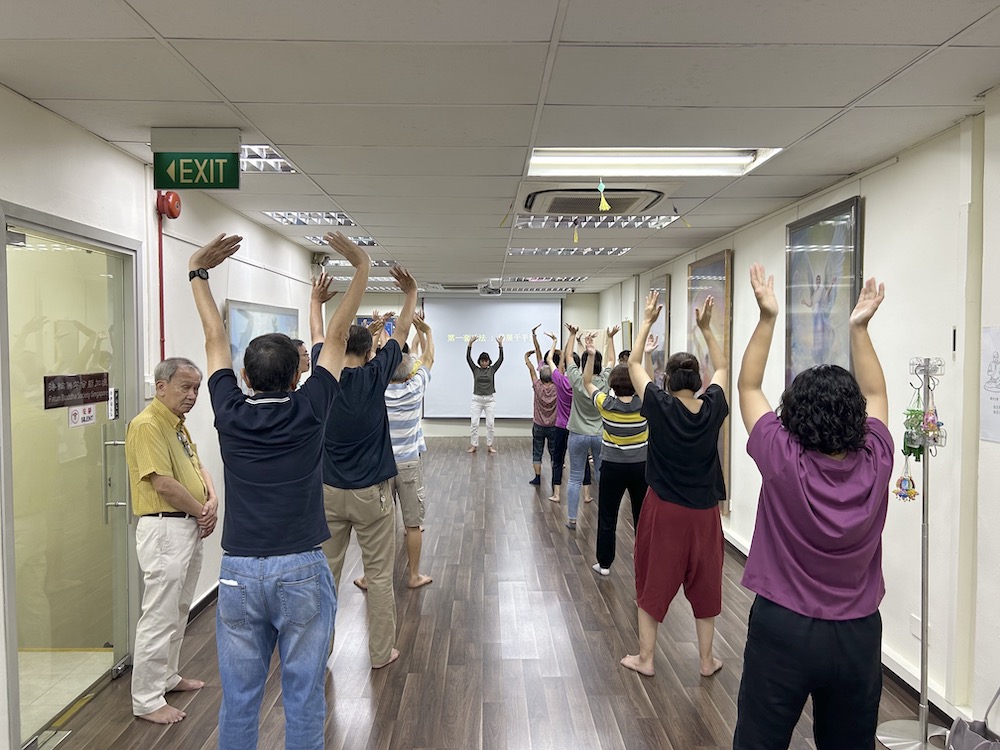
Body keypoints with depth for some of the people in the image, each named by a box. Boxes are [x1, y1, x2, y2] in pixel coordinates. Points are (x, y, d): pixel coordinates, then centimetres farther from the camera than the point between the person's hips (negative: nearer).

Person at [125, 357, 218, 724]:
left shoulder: (178, 423, 13)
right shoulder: (147, 425, -17)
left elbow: (197, 466, 17)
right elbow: (164, 484, -22)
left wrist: (212, 500, -2)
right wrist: (202, 512, -10)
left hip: (190, 527, 10)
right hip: (165, 529, -10)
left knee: (179, 611, 20)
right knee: (160, 616, -2)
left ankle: (167, 676, 35)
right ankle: (147, 700, 10)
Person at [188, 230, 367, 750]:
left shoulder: (230, 413, -1)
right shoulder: (309, 411, -6)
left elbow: (215, 340, 11)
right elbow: (337, 334, 1)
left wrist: (198, 273, 22)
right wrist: (361, 267, 8)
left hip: (239, 571, 3)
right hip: (301, 570, -2)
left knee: (239, 697, 13)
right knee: (303, 697, 8)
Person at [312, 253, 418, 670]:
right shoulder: (374, 376, -10)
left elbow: (318, 337, 15)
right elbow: (401, 333, 1)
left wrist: (316, 301, 28)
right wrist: (410, 293, 9)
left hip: (329, 491, 3)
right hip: (371, 493, -3)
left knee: (325, 572, 12)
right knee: (379, 575, 7)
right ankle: (381, 652, 15)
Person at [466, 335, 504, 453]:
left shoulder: (492, 369, 4)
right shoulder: (475, 369, 4)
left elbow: (501, 359, -4)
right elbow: (468, 358, -5)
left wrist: (500, 345, -14)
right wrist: (470, 343, -15)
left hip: (490, 399, 0)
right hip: (477, 399, 0)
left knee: (490, 424, 0)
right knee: (474, 423, -1)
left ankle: (489, 445, 11)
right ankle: (474, 445, 9)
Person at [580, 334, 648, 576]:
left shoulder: (606, 405, -12)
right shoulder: (644, 405, -9)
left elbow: (587, 383, 0)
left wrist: (591, 354, -9)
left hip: (613, 467, -2)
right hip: (640, 467, 2)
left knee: (607, 517, 9)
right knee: (642, 516, 12)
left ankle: (604, 563, 17)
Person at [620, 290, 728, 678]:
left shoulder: (661, 406, -15)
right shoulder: (712, 407, -8)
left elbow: (633, 363, -3)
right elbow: (722, 367, 11)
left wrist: (648, 321, 2)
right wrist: (706, 328, 11)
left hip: (664, 509, -2)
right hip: (704, 511, 3)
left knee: (653, 582, 11)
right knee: (704, 584, 15)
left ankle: (645, 658, 20)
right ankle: (706, 660, 26)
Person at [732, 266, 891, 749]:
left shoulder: (783, 462, -19)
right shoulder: (876, 464, -12)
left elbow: (747, 387, -6)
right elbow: (874, 395, 7)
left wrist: (767, 318, -6)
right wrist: (859, 327, 7)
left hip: (783, 629, -3)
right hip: (858, 635, 4)